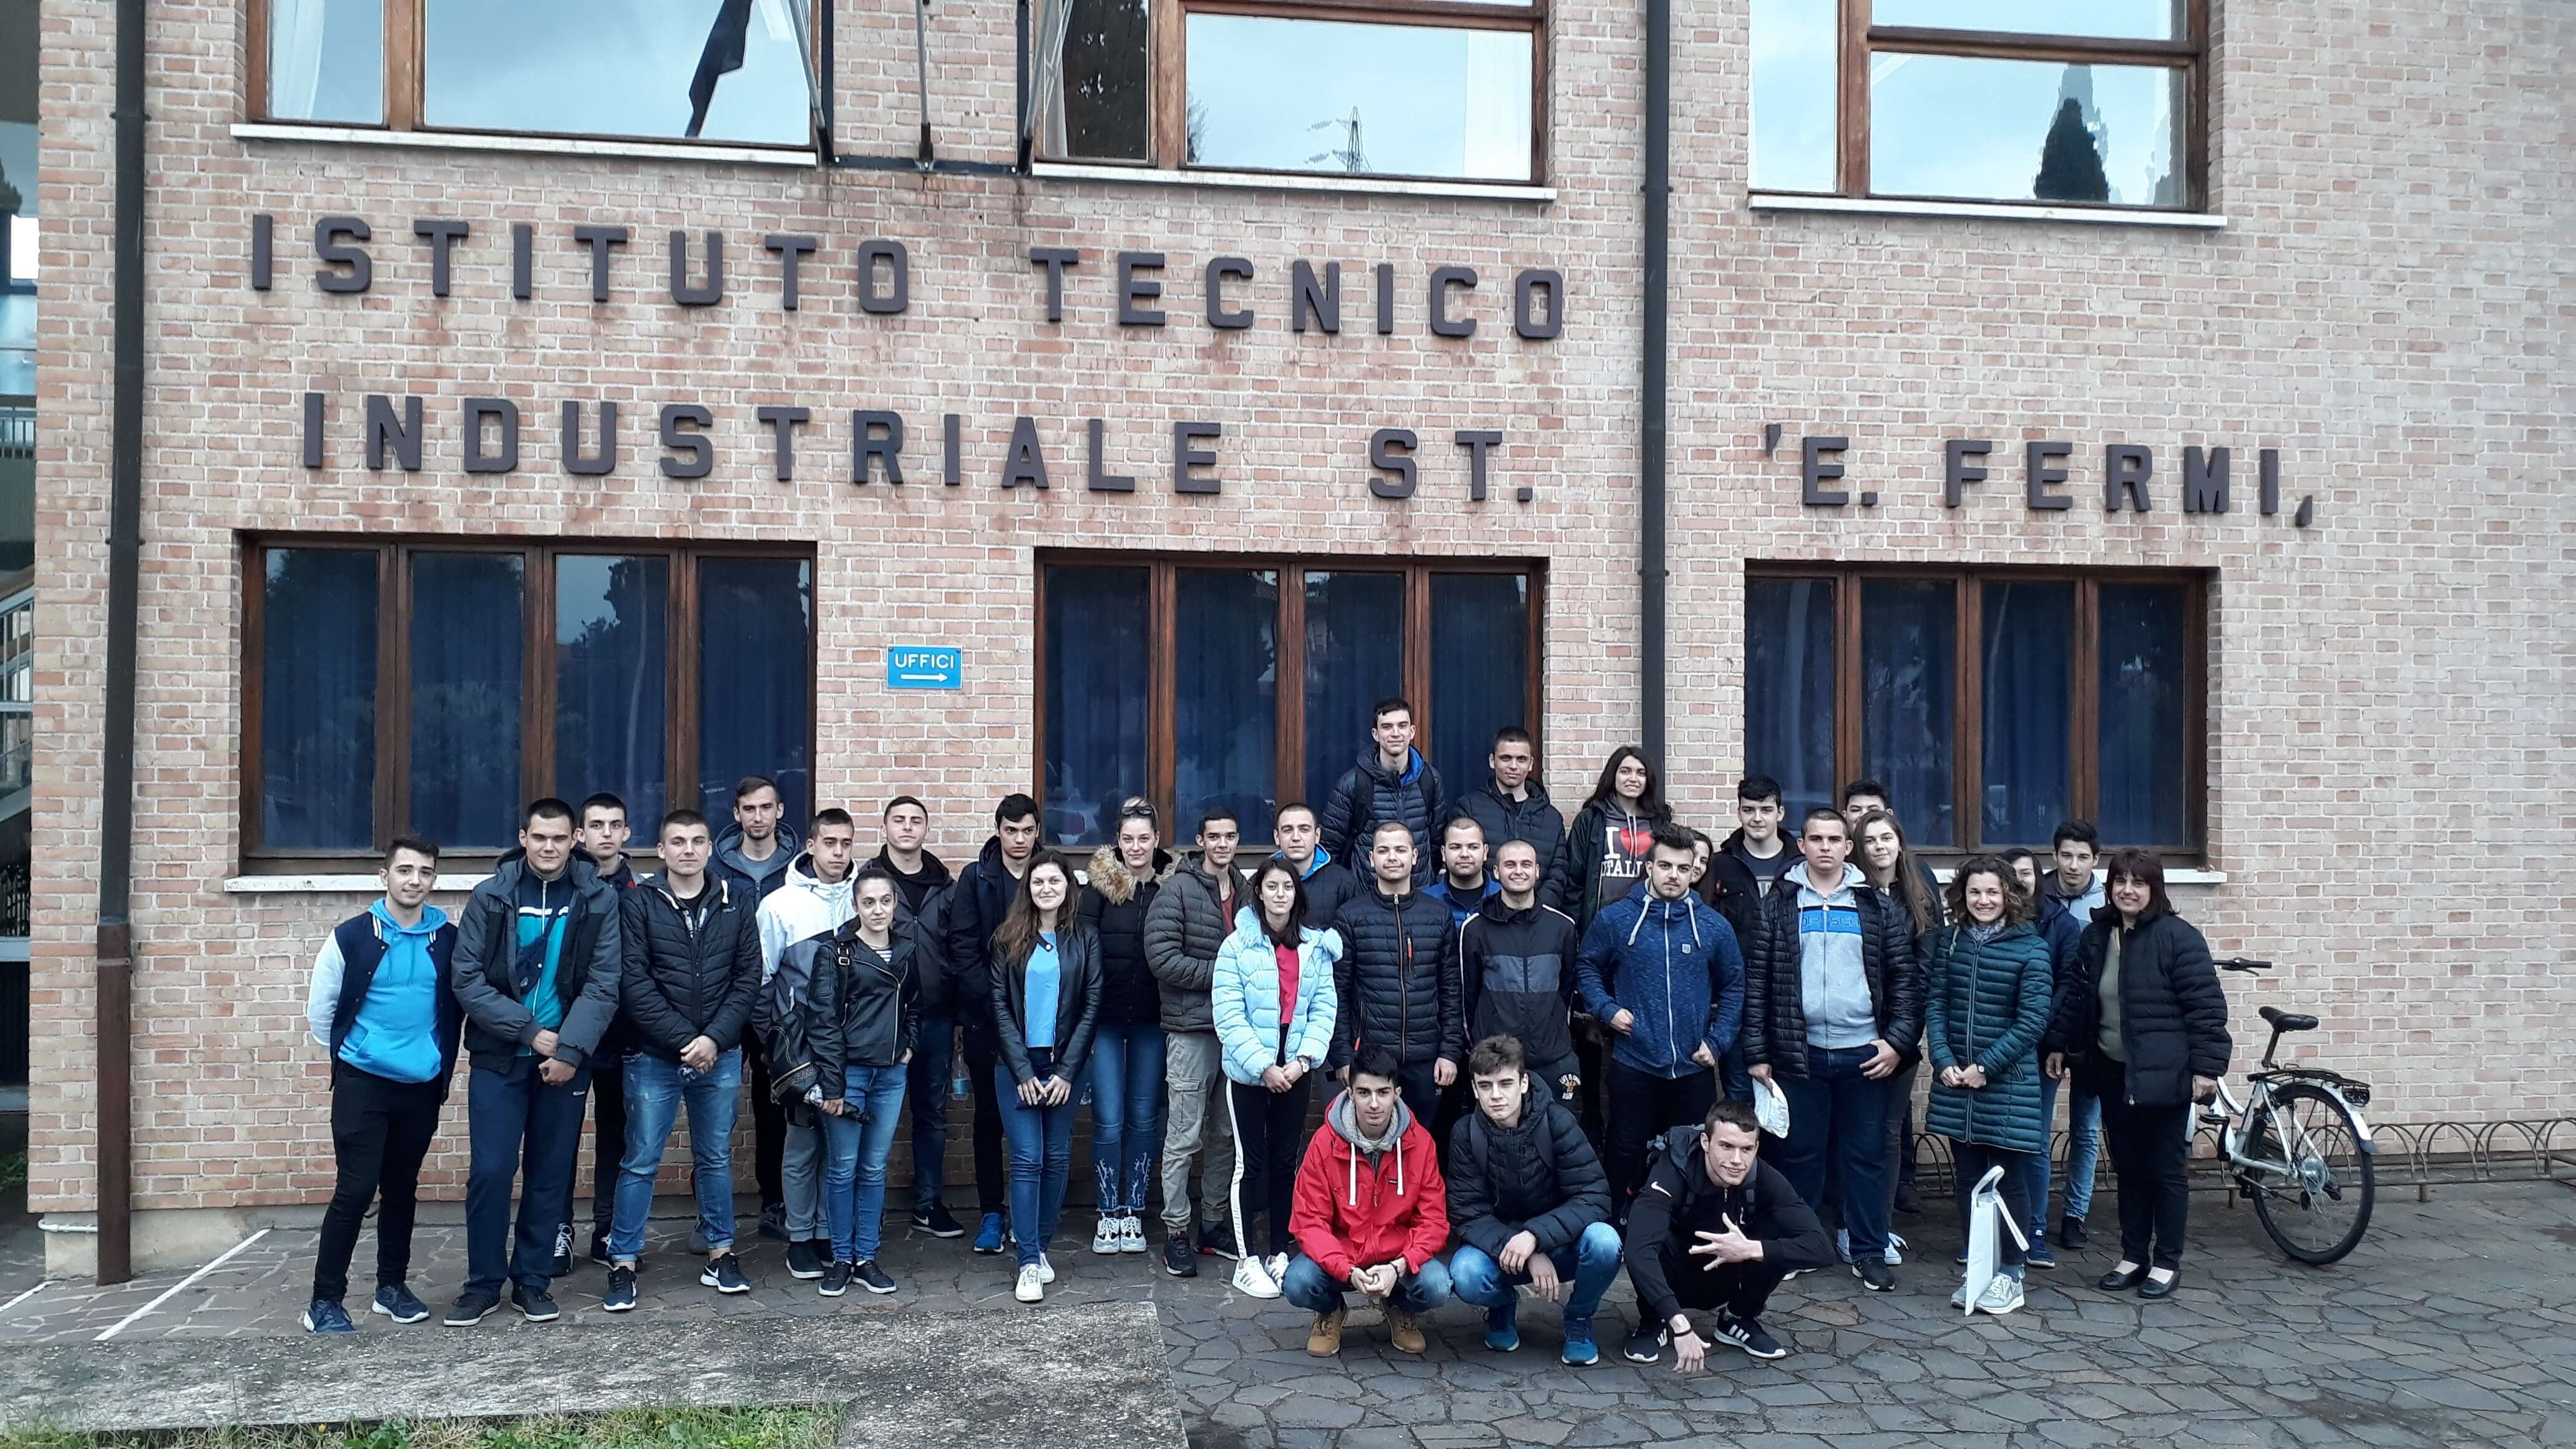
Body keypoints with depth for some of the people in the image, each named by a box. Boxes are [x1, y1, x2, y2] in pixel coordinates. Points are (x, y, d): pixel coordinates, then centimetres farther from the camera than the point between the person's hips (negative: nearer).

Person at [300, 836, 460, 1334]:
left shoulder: (448, 940, 0)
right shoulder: (351, 937, -7)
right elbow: (320, 1009, 1)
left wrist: (440, 1060, 8)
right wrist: (347, 1057, 8)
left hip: (422, 1086, 3)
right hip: (363, 1083, -3)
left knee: (402, 1189, 13)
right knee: (355, 1190, -5)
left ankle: (392, 1285, 26)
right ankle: (324, 1300, 5)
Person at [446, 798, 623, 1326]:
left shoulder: (599, 901, -2)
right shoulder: (490, 897, -2)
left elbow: (603, 986, -6)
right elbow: (467, 980, -6)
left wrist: (569, 1050, -16)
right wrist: (531, 1032, -14)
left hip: (566, 1059, 1)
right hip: (498, 1058, 0)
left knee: (551, 1174, 7)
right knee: (490, 1171, -1)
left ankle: (533, 1281, 20)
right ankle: (483, 1283, 15)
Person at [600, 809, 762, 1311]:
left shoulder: (736, 905, 4)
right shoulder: (639, 903, -4)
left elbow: (748, 978, 1)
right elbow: (634, 982, -10)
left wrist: (715, 1038, -11)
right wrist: (683, 1040, -15)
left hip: (720, 1056, 2)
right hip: (654, 1057, -2)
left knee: (716, 1158, 13)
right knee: (640, 1162, 4)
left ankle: (720, 1254, 24)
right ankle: (623, 1263, 14)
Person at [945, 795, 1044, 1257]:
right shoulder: (975, 879, 2)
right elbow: (962, 948, -3)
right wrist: (993, 999, -12)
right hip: (984, 1018, 0)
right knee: (989, 1115, 7)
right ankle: (991, 1212, 14)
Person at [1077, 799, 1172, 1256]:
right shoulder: (1099, 884, -1)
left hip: (1152, 1020, 1)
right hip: (1106, 1019, -1)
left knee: (1144, 1118, 8)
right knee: (1108, 1120, 1)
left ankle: (1133, 1212, 19)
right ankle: (1108, 1214, 13)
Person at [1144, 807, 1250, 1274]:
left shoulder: (1245, 892, 11)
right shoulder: (1178, 889, -6)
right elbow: (1162, 958, -14)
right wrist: (1221, 973, -14)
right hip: (1191, 1029, -6)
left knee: (1225, 1135, 13)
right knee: (1183, 1137, -1)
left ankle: (1214, 1224, 24)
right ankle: (1177, 1230, 10)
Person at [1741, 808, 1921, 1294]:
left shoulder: (1878, 906, 5)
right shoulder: (1778, 905, 3)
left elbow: (1904, 977, 4)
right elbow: (1757, 981, 1)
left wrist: (1898, 1041, -6)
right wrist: (1757, 1053, -3)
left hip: (1865, 1052, 1)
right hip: (1800, 1053, 0)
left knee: (1867, 1155, 8)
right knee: (1800, 1154, 9)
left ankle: (1869, 1253, 18)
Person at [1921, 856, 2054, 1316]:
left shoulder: (2030, 948, -7)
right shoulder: (1946, 942, 5)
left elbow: (2032, 1020, -10)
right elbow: (1934, 1004, 3)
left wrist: (1985, 1066, -13)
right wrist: (1944, 1062, -9)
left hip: (2008, 1083, -3)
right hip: (1955, 1081, 4)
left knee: (2008, 1180, 3)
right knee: (1968, 1179, 10)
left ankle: (2009, 1276, 15)